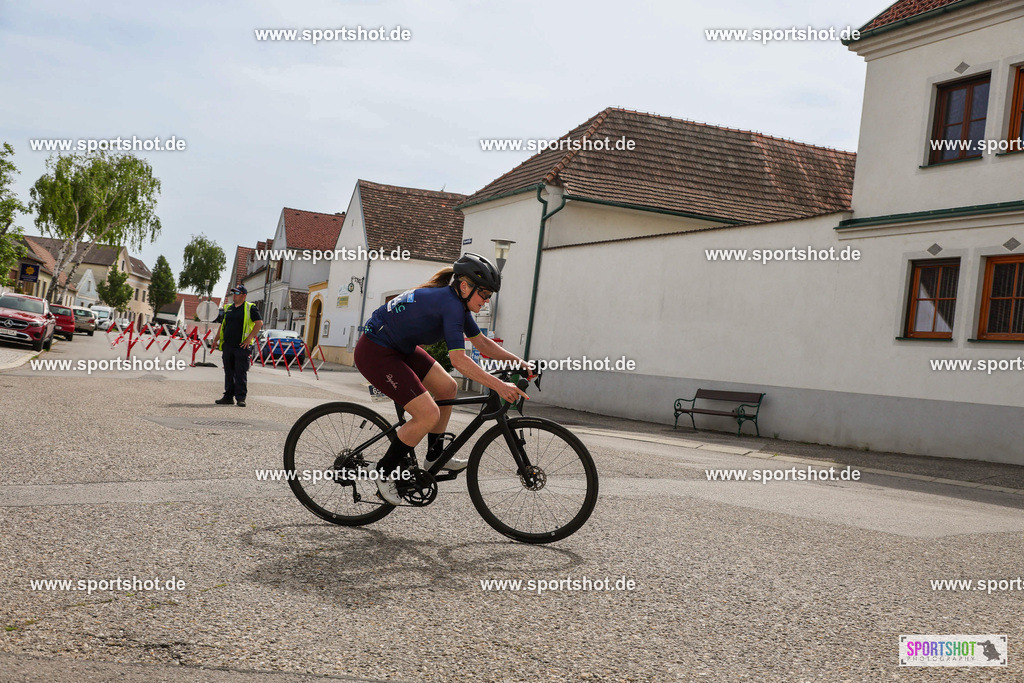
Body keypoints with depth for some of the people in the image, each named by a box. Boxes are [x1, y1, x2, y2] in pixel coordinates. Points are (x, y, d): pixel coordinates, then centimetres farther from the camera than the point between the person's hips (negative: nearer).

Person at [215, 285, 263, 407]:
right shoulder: (228, 309, 17)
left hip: (242, 346, -6)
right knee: (229, 372, 9)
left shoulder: (250, 308, -1)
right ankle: (228, 396, 16)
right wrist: (216, 340, 16)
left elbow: (259, 323, -8)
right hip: (227, 346, 6)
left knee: (241, 373, -6)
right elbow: (222, 325, 23)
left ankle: (241, 398, -2)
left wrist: (249, 338, -13)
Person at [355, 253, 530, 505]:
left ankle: (434, 457, 24)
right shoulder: (450, 304, -24)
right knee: (429, 414, -15)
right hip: (375, 353, -10)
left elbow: (482, 343, 14)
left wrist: (518, 361, 5)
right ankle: (385, 472, 1)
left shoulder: (457, 302, 5)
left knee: (448, 389, 12)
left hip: (399, 348, 10)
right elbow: (458, 359, -31)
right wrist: (500, 386, -33)